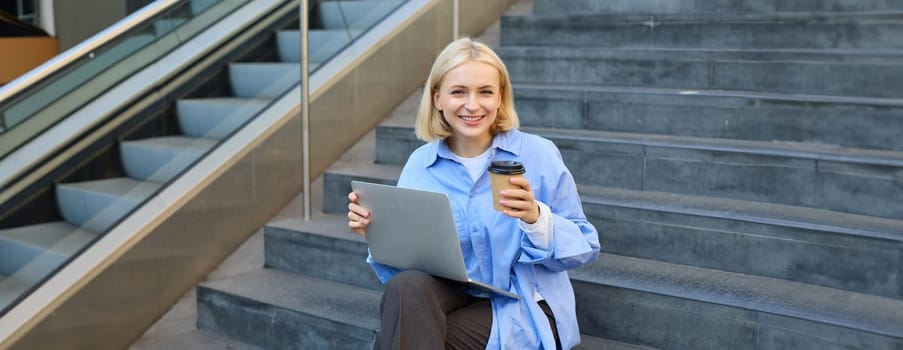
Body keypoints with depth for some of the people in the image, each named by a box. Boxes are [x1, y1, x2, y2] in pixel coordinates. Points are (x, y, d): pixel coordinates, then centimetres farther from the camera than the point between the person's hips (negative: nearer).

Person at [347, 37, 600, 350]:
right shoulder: (420, 164, 0)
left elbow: (585, 248, -8)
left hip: (522, 305, -3)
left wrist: (537, 218, -27)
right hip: (453, 294, 4)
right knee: (406, 287, -30)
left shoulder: (539, 154, -9)